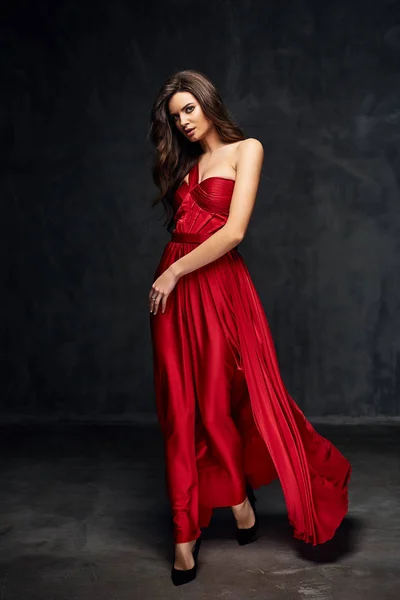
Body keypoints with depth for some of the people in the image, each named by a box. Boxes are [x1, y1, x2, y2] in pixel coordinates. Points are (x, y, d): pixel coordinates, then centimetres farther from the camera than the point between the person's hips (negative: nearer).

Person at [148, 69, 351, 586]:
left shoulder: (245, 150, 0)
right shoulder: (185, 163, 19)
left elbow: (233, 232, -11)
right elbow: (182, 226, 14)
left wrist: (175, 272, -10)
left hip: (220, 287, -5)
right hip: (174, 291, 5)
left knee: (220, 402, 0)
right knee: (182, 409, 4)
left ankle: (238, 493, 28)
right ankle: (186, 533, 11)